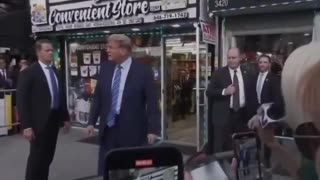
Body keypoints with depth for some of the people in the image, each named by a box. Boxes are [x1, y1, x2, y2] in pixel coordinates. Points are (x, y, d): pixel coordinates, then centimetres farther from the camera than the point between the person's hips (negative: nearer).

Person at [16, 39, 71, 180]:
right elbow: (22, 101, -13)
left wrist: (65, 117, 14)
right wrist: (26, 125, -18)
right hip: (39, 121, -6)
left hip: (54, 119, 6)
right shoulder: (29, 72, -9)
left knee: (48, 156, 13)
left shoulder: (55, 71, 11)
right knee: (37, 156, 2)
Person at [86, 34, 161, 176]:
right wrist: (92, 122, 7)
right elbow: (98, 97, 11)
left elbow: (152, 103, -8)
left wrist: (152, 130, -12)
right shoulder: (105, 68, 4)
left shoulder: (143, 71, -9)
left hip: (132, 131, -4)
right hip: (108, 129, 4)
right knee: (103, 172, 11)